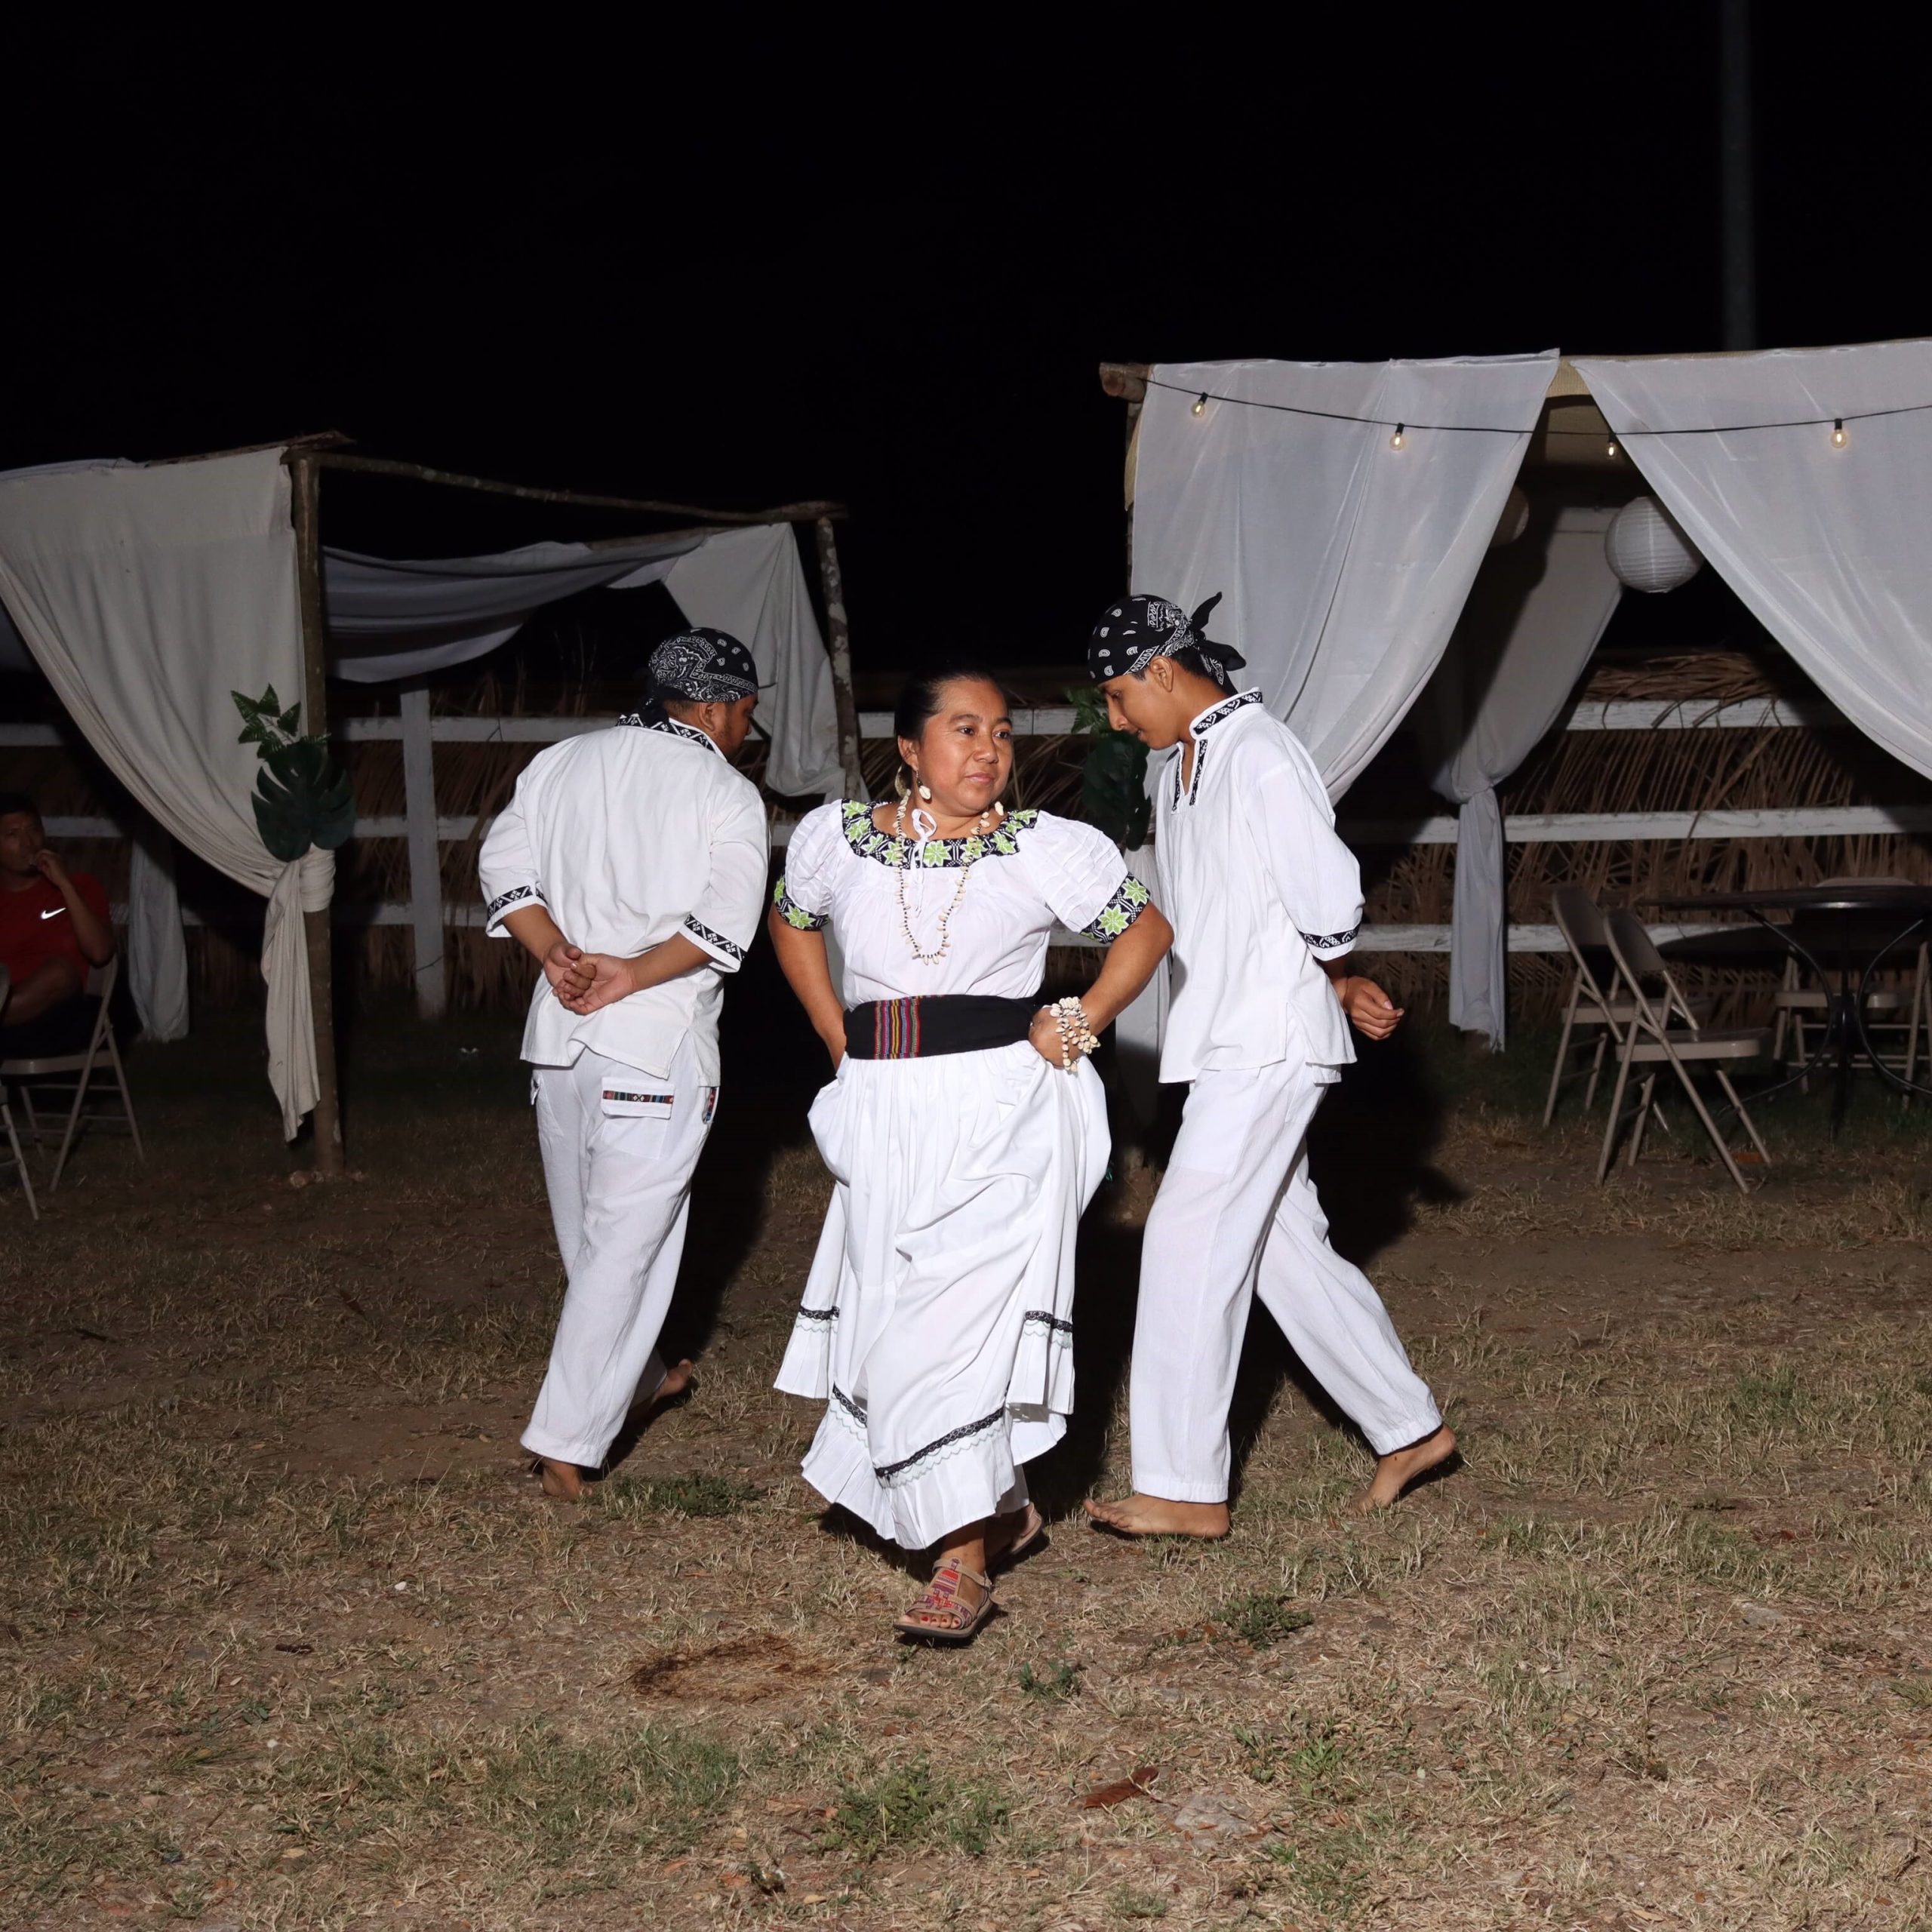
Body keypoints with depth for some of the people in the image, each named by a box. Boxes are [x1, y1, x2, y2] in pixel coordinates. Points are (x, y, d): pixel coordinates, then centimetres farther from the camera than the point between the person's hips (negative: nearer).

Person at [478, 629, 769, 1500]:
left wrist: (555, 953, -6)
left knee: (590, 1228, 20)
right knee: (627, 1240, -1)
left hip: (560, 1029, 6)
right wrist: (634, 974, -15)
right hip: (658, 1043, -6)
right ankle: (567, 1443, -6)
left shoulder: (562, 762, 11)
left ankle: (632, 1376, 41)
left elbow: (503, 866, 4)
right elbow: (726, 921, -16)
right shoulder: (726, 792, -4)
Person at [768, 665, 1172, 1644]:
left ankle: (964, 1563, -8)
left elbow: (1146, 927, 10)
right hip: (886, 1119, 4)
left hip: (1002, 1109, -4)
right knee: (894, 1318, 7)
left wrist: (1083, 1021, -1)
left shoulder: (1047, 849, -2)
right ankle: (1002, 1507, 28)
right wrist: (838, 1036, 14)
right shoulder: (834, 837, 4)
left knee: (961, 1317, -12)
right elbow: (790, 921, 24)